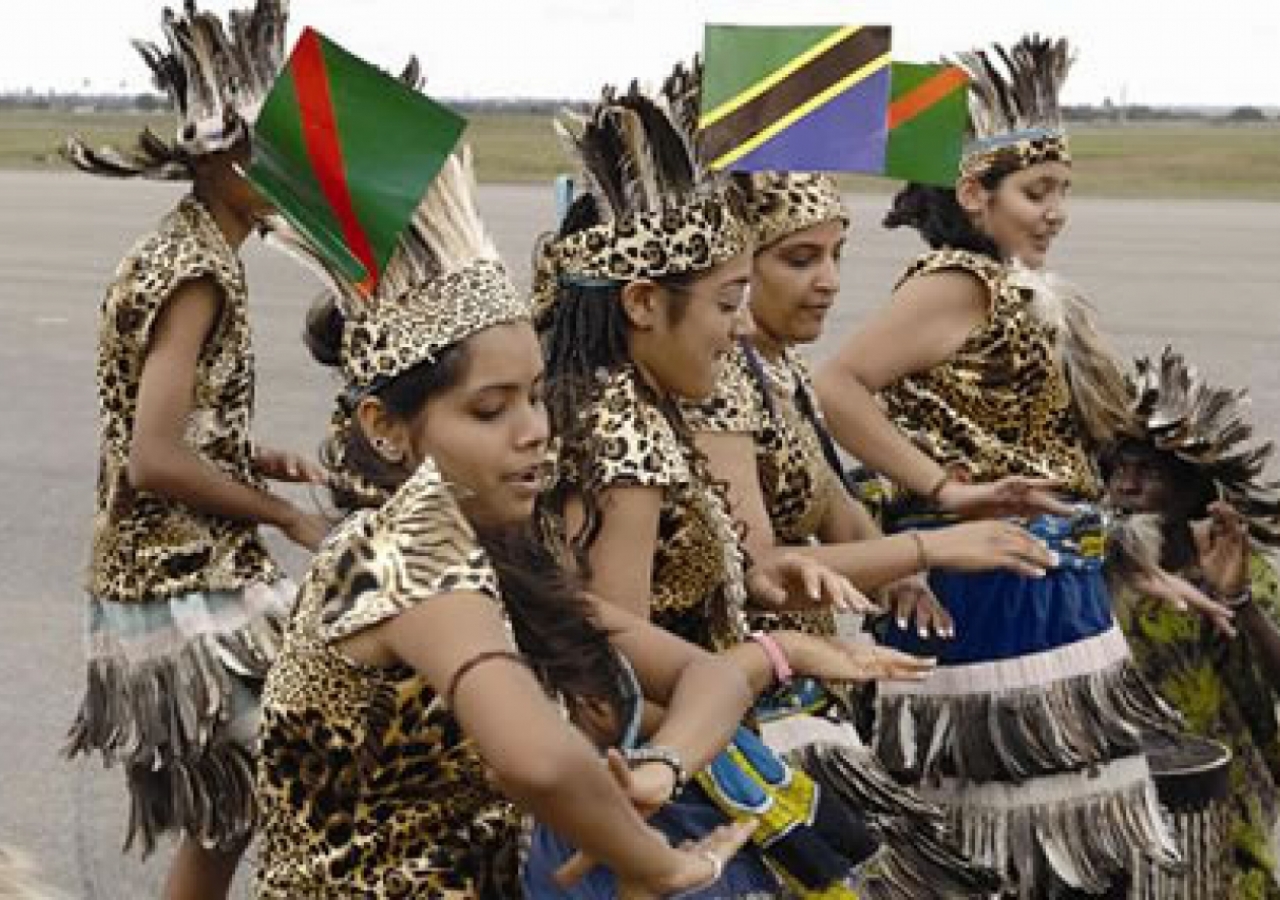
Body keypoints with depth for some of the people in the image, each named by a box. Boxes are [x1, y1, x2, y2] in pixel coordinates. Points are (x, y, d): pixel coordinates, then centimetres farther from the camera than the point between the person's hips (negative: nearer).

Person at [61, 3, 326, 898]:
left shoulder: (185, 251, 11)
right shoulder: (197, 272, -19)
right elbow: (156, 461, -25)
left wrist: (267, 460, 4)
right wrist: (287, 516, -15)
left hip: (196, 580, 10)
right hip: (190, 595, -10)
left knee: (225, 818, 17)